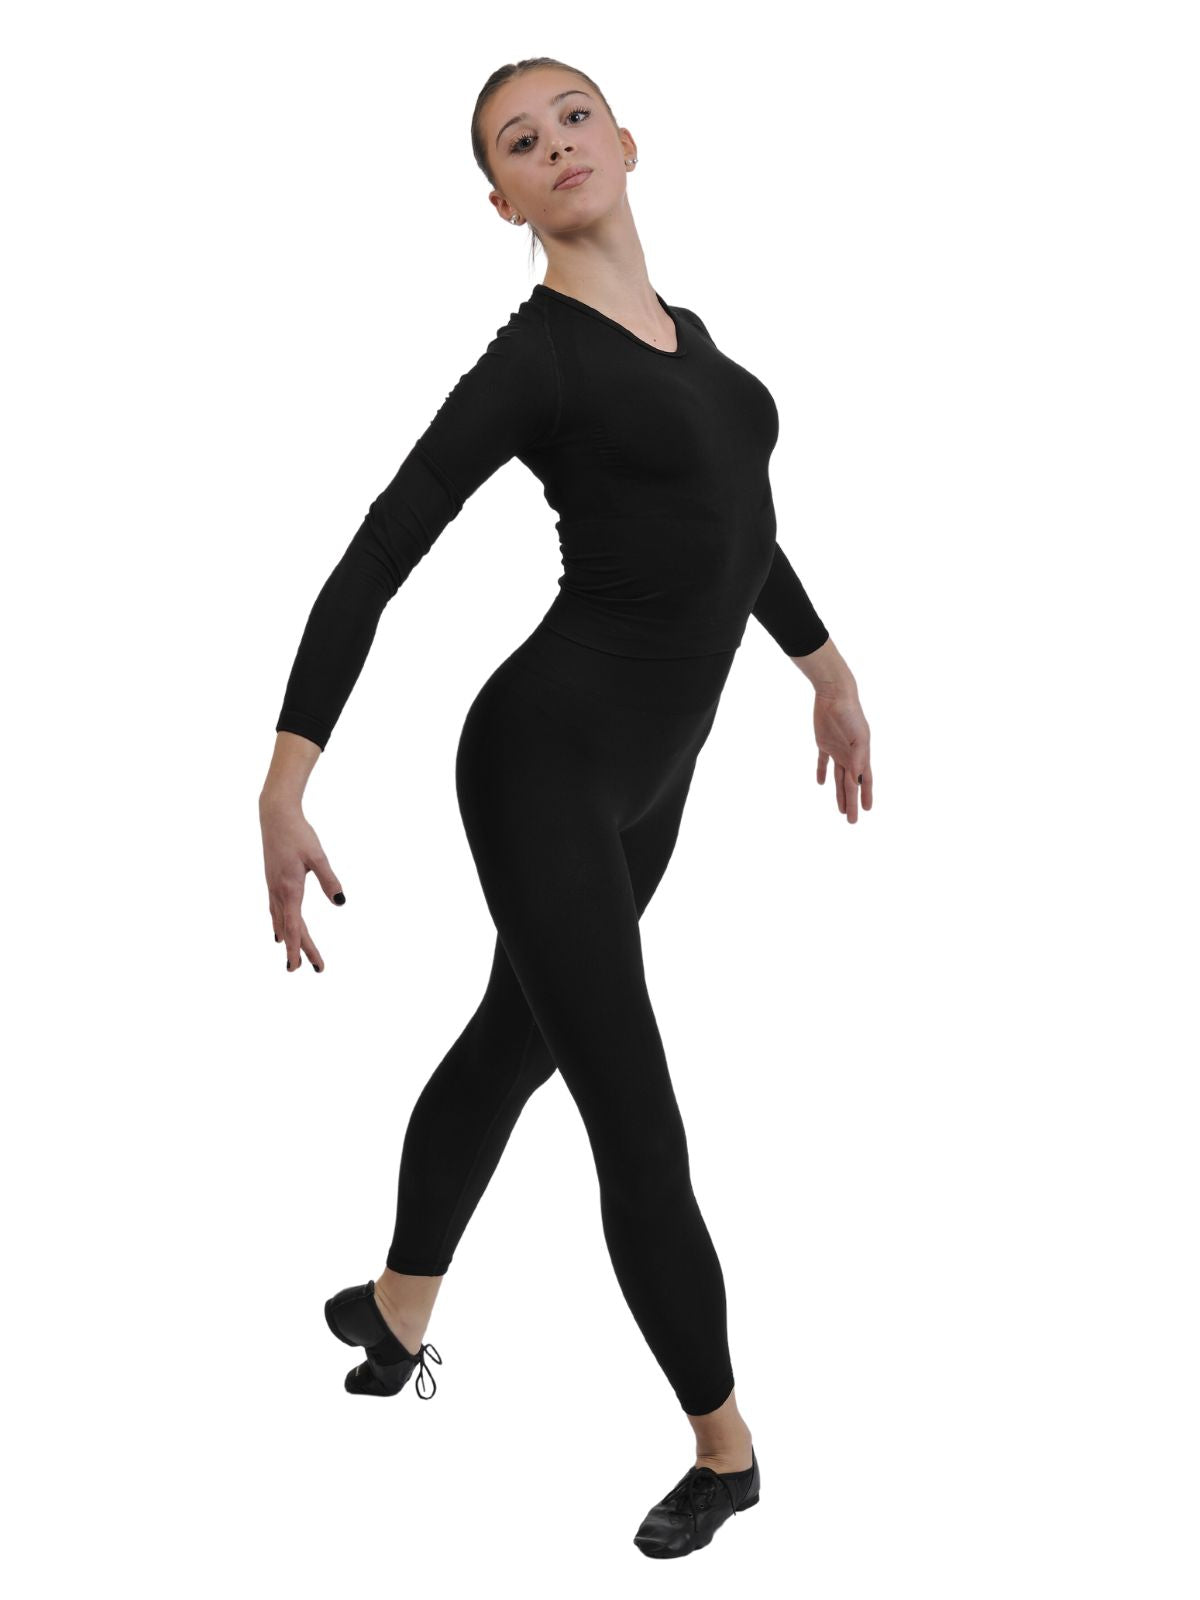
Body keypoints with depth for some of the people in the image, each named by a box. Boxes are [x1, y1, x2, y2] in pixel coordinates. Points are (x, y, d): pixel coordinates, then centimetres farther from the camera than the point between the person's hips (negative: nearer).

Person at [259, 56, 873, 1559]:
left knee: (518, 1036, 24)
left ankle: (396, 1304, 45)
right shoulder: (533, 355, -14)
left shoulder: (681, 329, 11)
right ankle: (724, 1445, 13)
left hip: (648, 762, 9)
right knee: (638, 1124, -4)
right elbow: (376, 557, -19)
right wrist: (287, 781, -27)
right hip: (550, 755, -8)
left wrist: (826, 666, 30)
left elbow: (735, 516, 26)